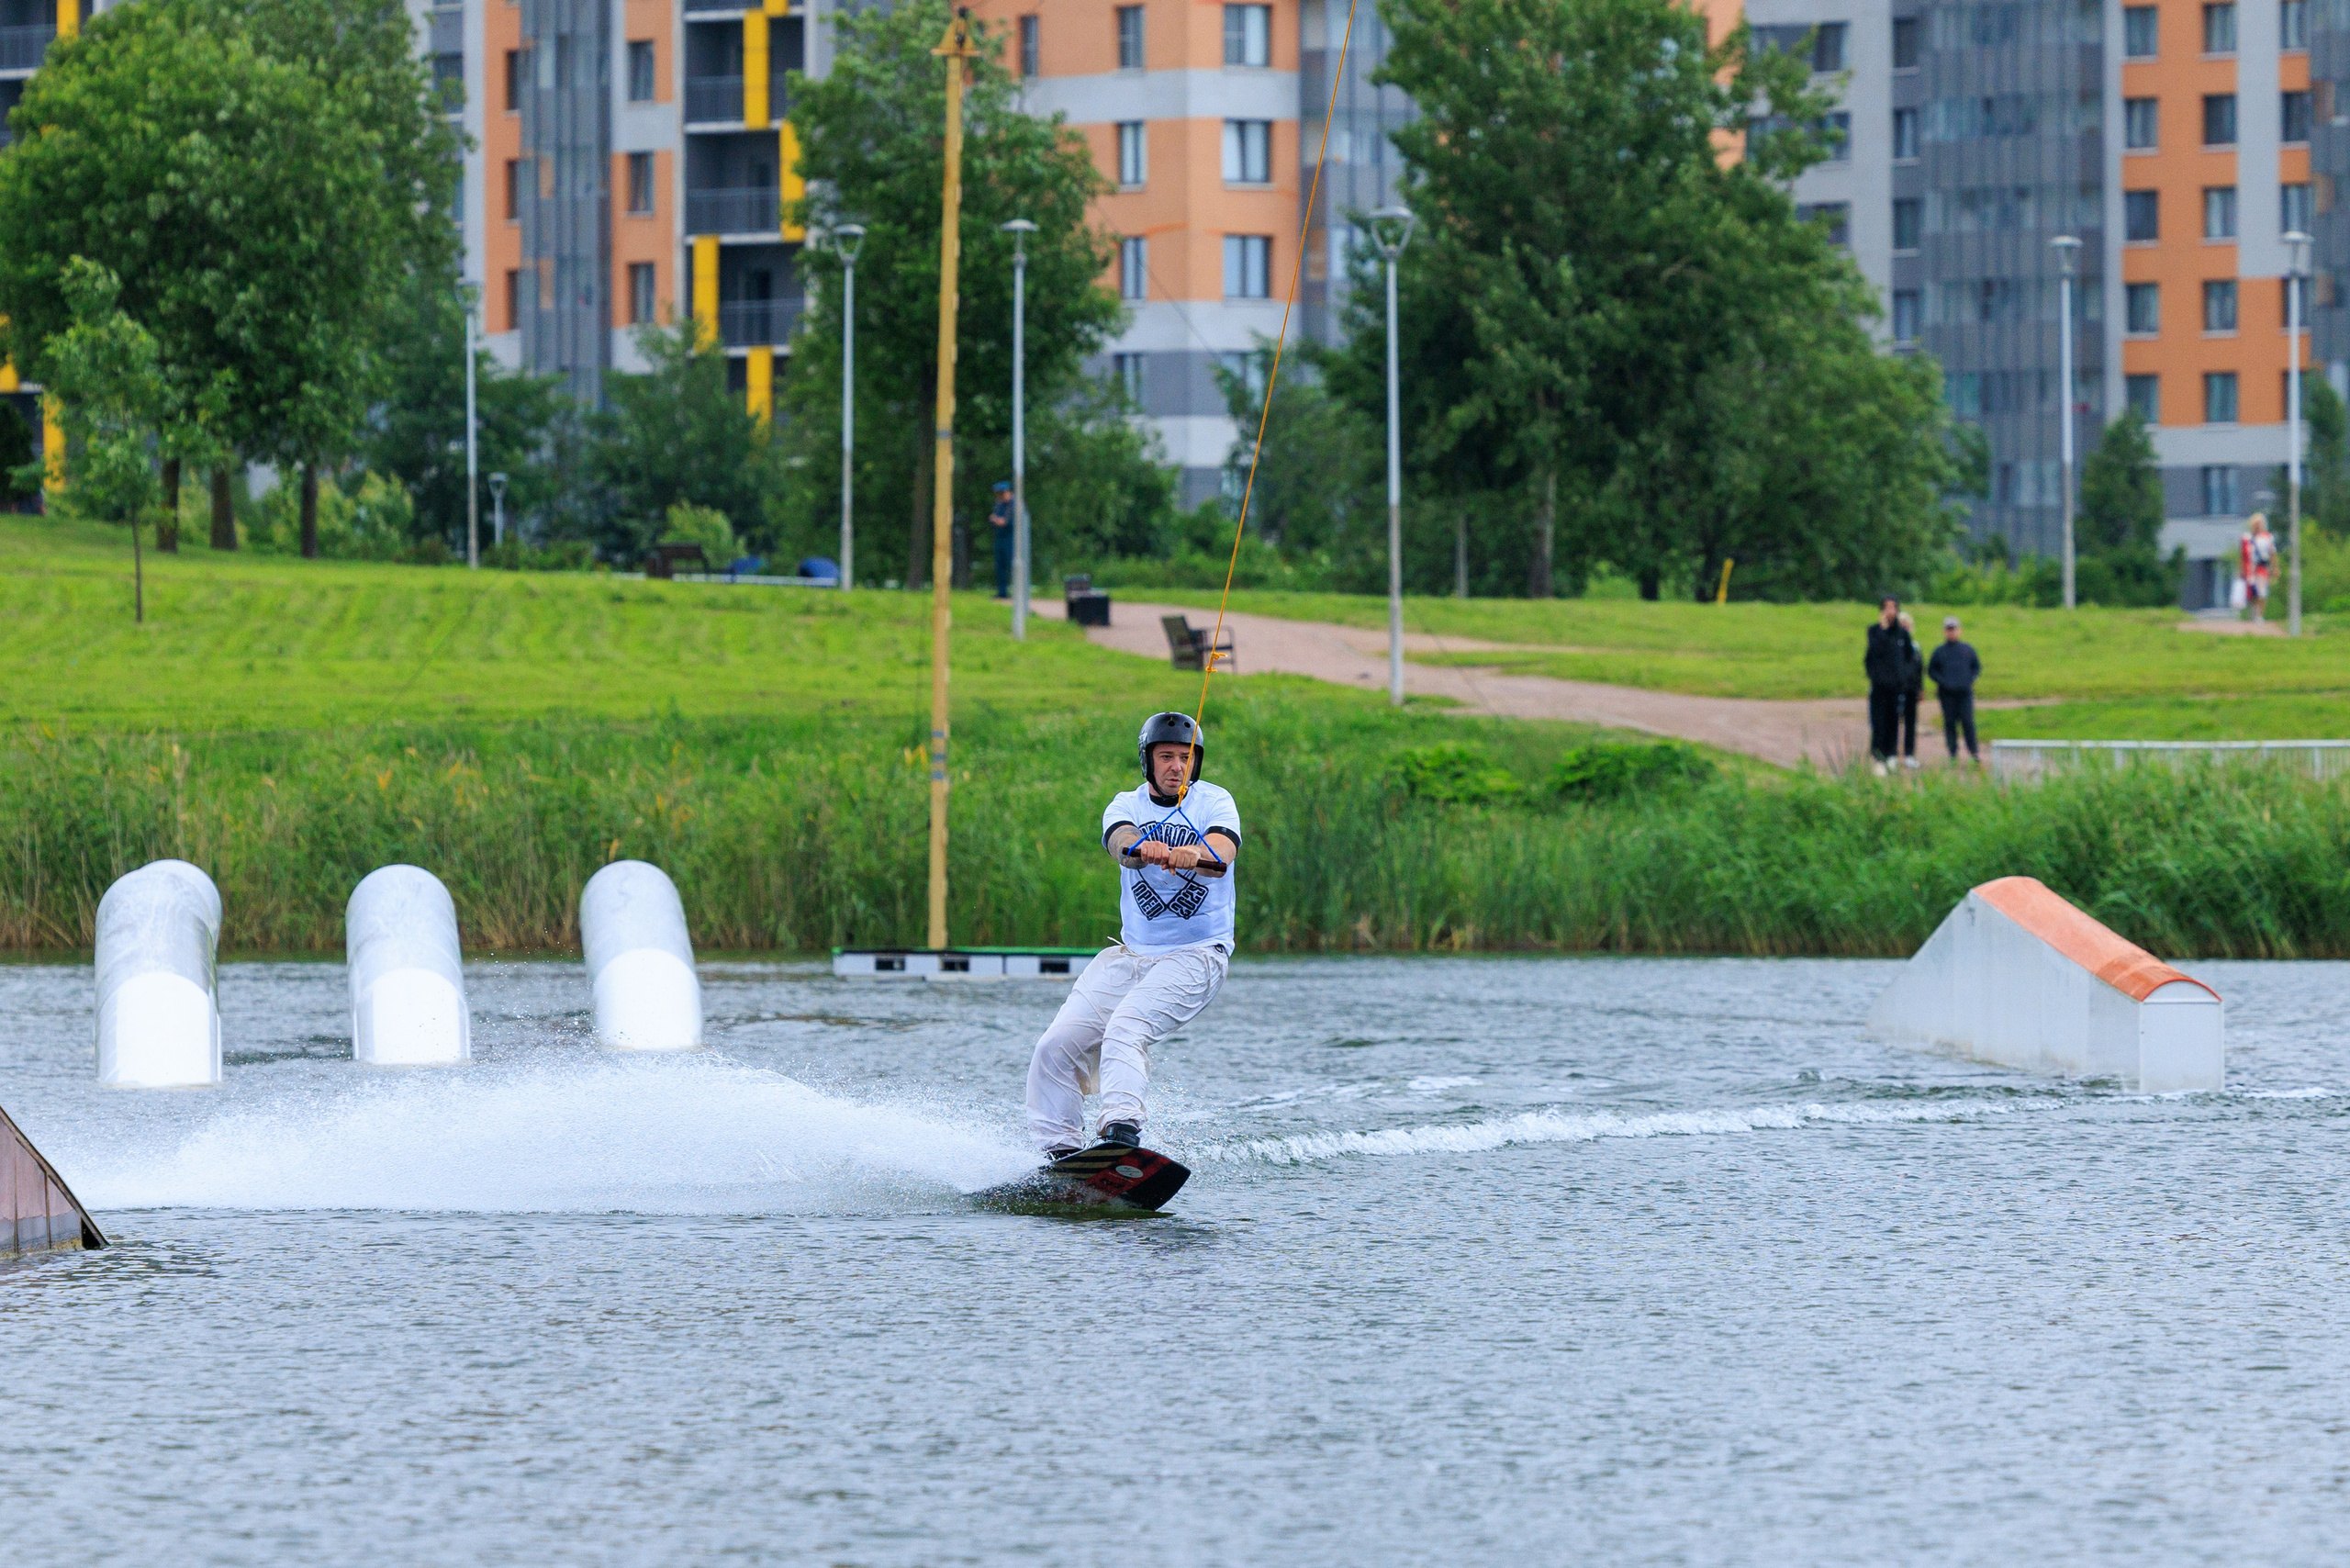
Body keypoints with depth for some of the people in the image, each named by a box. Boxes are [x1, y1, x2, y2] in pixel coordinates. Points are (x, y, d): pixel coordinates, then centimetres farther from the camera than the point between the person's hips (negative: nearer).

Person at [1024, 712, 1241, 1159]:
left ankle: (1122, 1128, -47)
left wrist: (1193, 855, -46)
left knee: (1126, 1027, -30)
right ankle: (1060, 1150, -1)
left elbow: (1222, 855, -22)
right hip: (1131, 954, 5)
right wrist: (1141, 848, -43)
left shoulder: (1214, 802, -1)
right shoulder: (1127, 805, 6)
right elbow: (1119, 841, -18)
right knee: (1057, 1045, -8)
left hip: (1197, 955, -5)